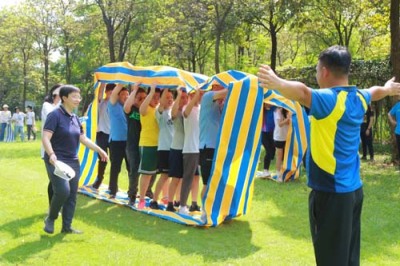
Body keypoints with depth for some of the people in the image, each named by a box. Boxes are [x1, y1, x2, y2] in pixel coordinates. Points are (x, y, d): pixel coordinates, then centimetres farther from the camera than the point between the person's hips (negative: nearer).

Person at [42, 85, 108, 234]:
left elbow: (83, 138, 19)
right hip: (56, 161, -8)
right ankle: (50, 219, 5)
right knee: (63, 191, -20)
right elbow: (45, 138, -20)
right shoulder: (55, 115, -12)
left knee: (72, 195, 6)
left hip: (73, 161, 8)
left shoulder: (75, 118, 11)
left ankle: (67, 227, 17)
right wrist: (51, 154, -36)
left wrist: (99, 150, 15)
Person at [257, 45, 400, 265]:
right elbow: (376, 91, 33)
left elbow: (303, 92, -39)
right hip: (353, 188, 9)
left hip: (331, 191, -9)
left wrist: (276, 82, -57)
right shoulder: (359, 98, 9)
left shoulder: (329, 99, -17)